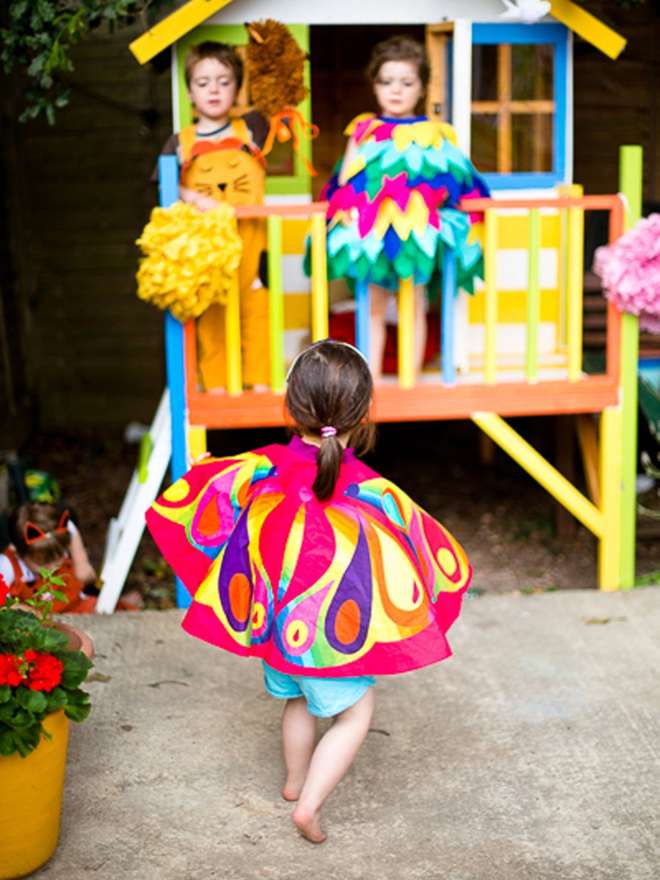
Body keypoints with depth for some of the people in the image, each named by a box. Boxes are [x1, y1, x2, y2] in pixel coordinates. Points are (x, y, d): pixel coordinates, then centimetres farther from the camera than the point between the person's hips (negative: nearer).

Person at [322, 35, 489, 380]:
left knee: (414, 309, 5)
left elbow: (452, 181, 2)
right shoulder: (364, 130, 7)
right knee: (373, 310, 6)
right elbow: (343, 182, 4)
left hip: (418, 232, -1)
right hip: (371, 234, 1)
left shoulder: (434, 134, 5)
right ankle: (372, 380, 13)